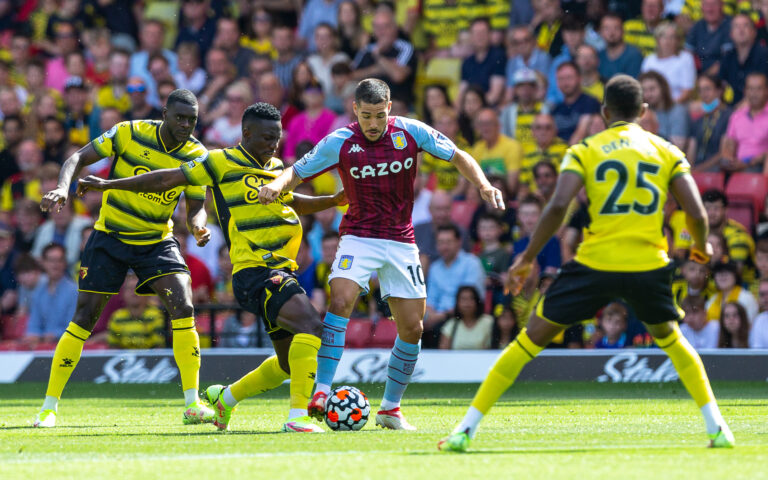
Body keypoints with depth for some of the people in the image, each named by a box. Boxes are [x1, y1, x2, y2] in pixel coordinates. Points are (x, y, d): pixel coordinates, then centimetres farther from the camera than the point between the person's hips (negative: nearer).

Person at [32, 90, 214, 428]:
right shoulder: (130, 134, -15)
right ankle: (49, 406, 7)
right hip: (110, 236, -2)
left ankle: (192, 404, -11)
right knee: (85, 317, -5)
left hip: (157, 241, 2)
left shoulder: (197, 156, -7)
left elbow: (196, 207, -1)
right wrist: (63, 187, -31)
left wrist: (199, 226, -24)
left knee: (183, 307, -19)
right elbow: (79, 158, -12)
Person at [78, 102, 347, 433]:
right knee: (310, 324, -29)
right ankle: (298, 415, -32)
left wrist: (333, 200, 25)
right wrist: (108, 185, 3)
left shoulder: (276, 168, 18)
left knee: (289, 364, 12)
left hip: (281, 271, 9)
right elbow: (168, 179, 1)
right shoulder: (224, 163, -3)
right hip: (253, 272, -9)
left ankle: (224, 397, 33)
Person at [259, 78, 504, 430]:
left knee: (412, 327, 1)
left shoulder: (411, 132, -6)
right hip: (358, 238, -2)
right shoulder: (339, 143, -9)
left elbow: (458, 157, 4)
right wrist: (277, 184, -23)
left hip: (401, 242, 2)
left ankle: (390, 408, 17)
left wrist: (483, 185, -11)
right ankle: (321, 392, -28)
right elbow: (298, 171, -1)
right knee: (340, 301, -27)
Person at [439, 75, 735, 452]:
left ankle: (466, 430, 3)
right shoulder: (667, 152, 9)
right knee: (669, 338, 29)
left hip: (595, 264, -2)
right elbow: (697, 214, 2)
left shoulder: (584, 151, 4)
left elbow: (558, 206, -10)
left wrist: (527, 257, -1)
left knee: (531, 339, 6)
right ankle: (716, 427, 21)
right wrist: (701, 246, 25)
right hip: (649, 264, 2)